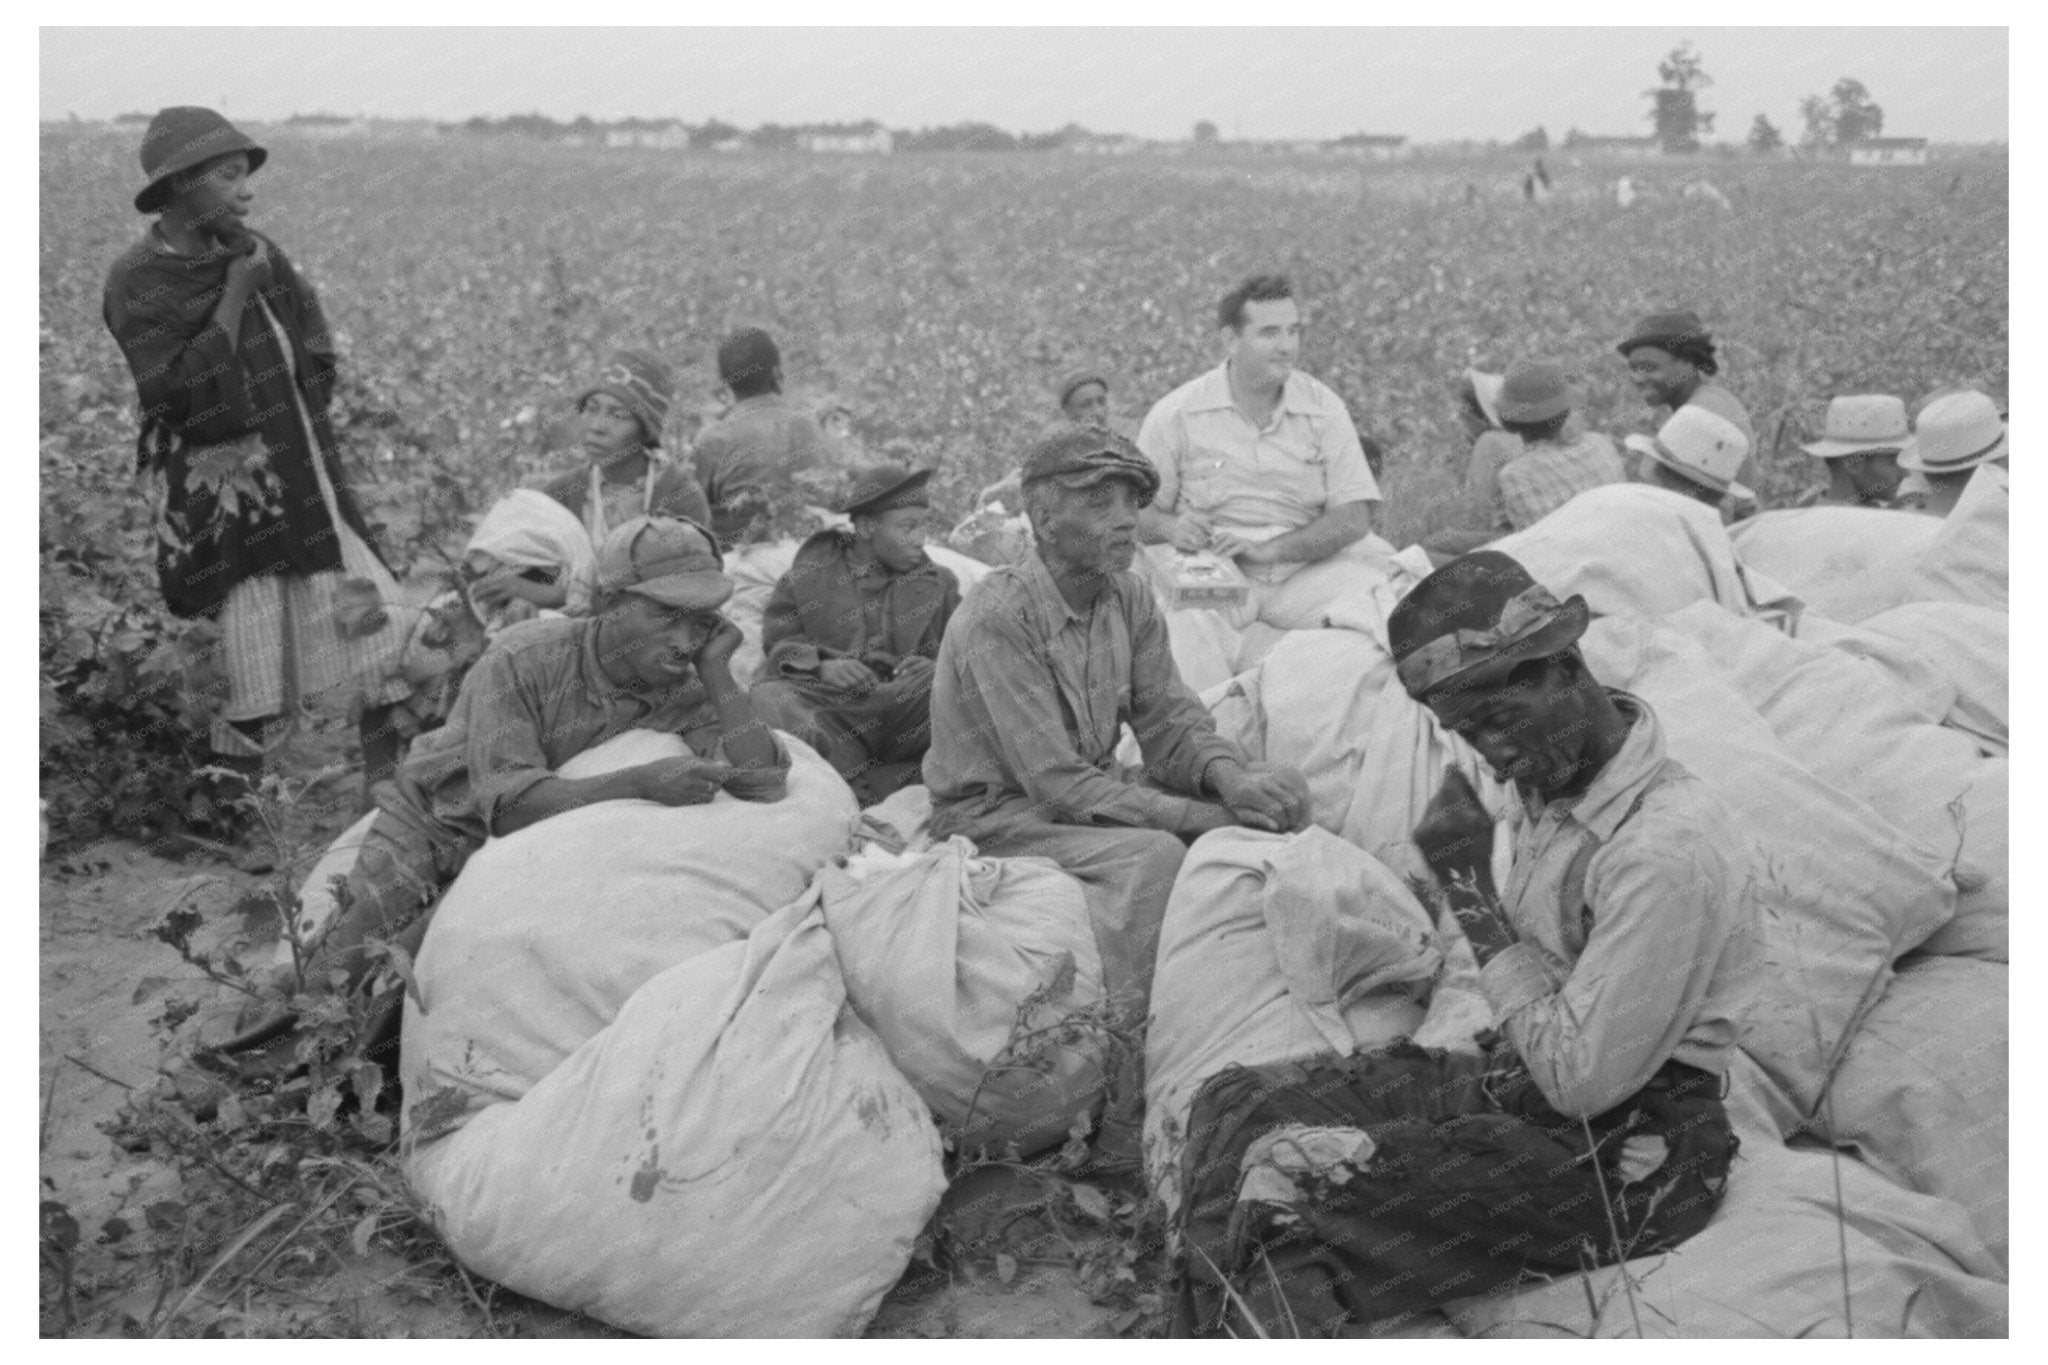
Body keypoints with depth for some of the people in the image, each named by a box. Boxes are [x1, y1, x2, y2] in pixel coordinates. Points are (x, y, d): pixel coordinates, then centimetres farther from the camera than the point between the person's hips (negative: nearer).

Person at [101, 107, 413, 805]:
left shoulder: (257, 254, 7)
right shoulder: (135, 284, -8)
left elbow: (317, 362, 13)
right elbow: (178, 393, -17)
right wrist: (236, 297, -16)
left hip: (305, 482, 6)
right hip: (223, 505, -5)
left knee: (388, 634, 0)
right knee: (257, 693, -3)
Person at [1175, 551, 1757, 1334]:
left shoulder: (1667, 851, -23)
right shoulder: (1554, 783, 5)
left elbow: (1582, 1082, -22)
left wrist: (1471, 894, -17)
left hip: (1619, 1164, -9)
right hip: (1520, 1082, 9)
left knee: (1293, 1180, -28)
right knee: (1239, 1104, -3)